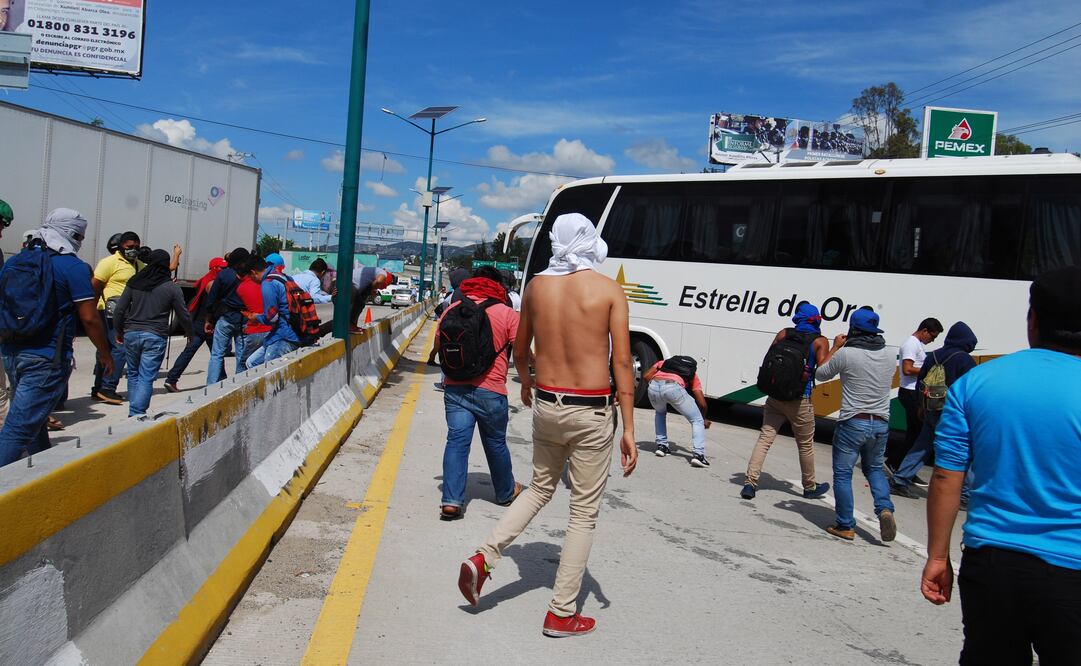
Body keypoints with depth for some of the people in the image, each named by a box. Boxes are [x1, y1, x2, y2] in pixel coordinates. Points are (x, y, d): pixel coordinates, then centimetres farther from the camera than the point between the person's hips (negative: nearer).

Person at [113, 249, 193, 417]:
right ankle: (137, 414, -10)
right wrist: (190, 333, 20)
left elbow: (119, 310, 6)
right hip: (155, 337, -3)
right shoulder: (172, 287, -4)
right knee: (146, 378, -2)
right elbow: (183, 315, 3)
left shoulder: (134, 283, 4)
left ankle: (133, 413, 22)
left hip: (131, 334, 3)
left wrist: (119, 331, 21)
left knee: (133, 374, 17)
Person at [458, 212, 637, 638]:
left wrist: (525, 382, 35)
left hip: (546, 406, 4)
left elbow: (520, 350, 14)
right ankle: (561, 614, 16)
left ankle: (483, 559, 15)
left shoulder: (537, 285, 4)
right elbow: (622, 363, -9)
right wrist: (628, 429, -6)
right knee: (584, 512, 9)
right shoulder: (609, 290, -6)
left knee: (540, 489, 26)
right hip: (591, 413, -4)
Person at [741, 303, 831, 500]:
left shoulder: (783, 334, 4)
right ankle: (810, 487, 31)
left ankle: (750, 483, -6)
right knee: (805, 445, 14)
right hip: (800, 402, -2)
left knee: (764, 439, 4)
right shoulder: (820, 341, -3)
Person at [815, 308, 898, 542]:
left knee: (842, 474, 6)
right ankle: (885, 509, 4)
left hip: (852, 423, -5)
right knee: (874, 469, 24)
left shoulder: (845, 354, -15)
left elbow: (820, 374, 0)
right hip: (881, 424, 5)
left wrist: (835, 347, 11)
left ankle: (845, 526, 9)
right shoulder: (889, 355, 2)